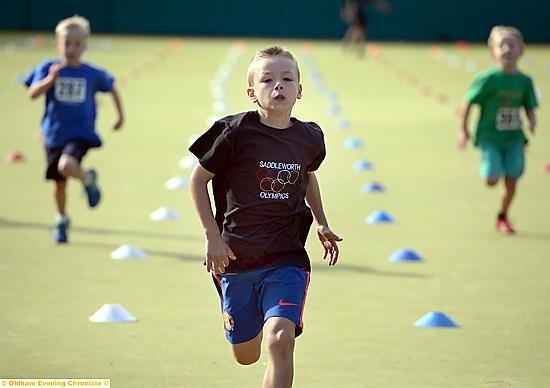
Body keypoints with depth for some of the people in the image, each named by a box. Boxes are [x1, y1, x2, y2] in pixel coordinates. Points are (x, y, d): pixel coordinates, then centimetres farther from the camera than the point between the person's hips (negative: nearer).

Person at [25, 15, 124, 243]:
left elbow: (111, 88, 16)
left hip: (81, 133, -2)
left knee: (67, 166, -31)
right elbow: (33, 93, -15)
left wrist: (120, 114, 15)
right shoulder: (48, 68, -4)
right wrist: (51, 79, -30)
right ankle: (62, 220, 37)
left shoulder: (93, 74, -3)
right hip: (54, 134, 2)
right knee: (59, 183, 12)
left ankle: (88, 178, 2)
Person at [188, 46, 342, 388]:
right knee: (246, 355, 13)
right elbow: (198, 180, -2)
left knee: (280, 339, -22)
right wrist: (213, 236, -8)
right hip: (236, 256, -1)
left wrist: (322, 224, 19)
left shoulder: (309, 138, 0)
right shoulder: (236, 132, -12)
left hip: (287, 259, 1)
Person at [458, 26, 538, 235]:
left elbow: (529, 107, 10)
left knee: (512, 180, 3)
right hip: (490, 137, -3)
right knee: (492, 179, -15)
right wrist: (464, 130, -1)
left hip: (514, 138, 3)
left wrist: (532, 122, -11)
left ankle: (502, 217, 26)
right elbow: (468, 103, -5)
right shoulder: (487, 78, -12)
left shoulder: (524, 81, 0)